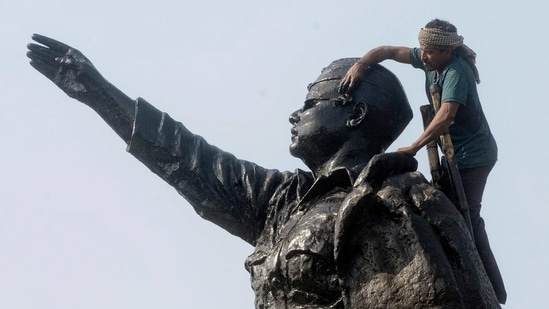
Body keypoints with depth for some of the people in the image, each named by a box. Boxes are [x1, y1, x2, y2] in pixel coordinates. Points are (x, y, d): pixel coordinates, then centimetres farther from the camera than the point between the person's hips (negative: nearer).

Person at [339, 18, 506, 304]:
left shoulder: (456, 71, -24)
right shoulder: (430, 61, -1)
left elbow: (446, 114, -37)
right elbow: (387, 51, -3)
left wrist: (413, 148, -41)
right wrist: (360, 65, -22)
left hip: (473, 154, -9)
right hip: (457, 153, 10)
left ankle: (492, 290, -5)